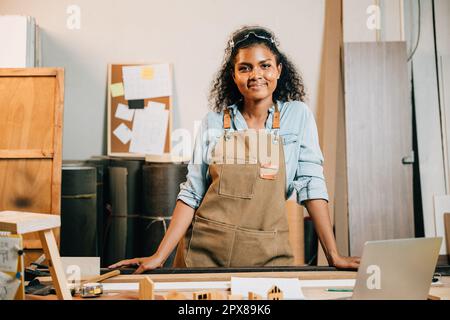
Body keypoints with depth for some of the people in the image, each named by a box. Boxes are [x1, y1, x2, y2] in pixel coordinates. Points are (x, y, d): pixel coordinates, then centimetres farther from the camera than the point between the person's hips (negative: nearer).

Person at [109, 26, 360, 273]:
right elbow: (191, 193, 1)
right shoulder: (213, 123, 2)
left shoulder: (297, 115, 0)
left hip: (267, 254, 0)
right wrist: (160, 257, -6)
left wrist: (334, 256, -7)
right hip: (204, 251, 1)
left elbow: (311, 184, -3)